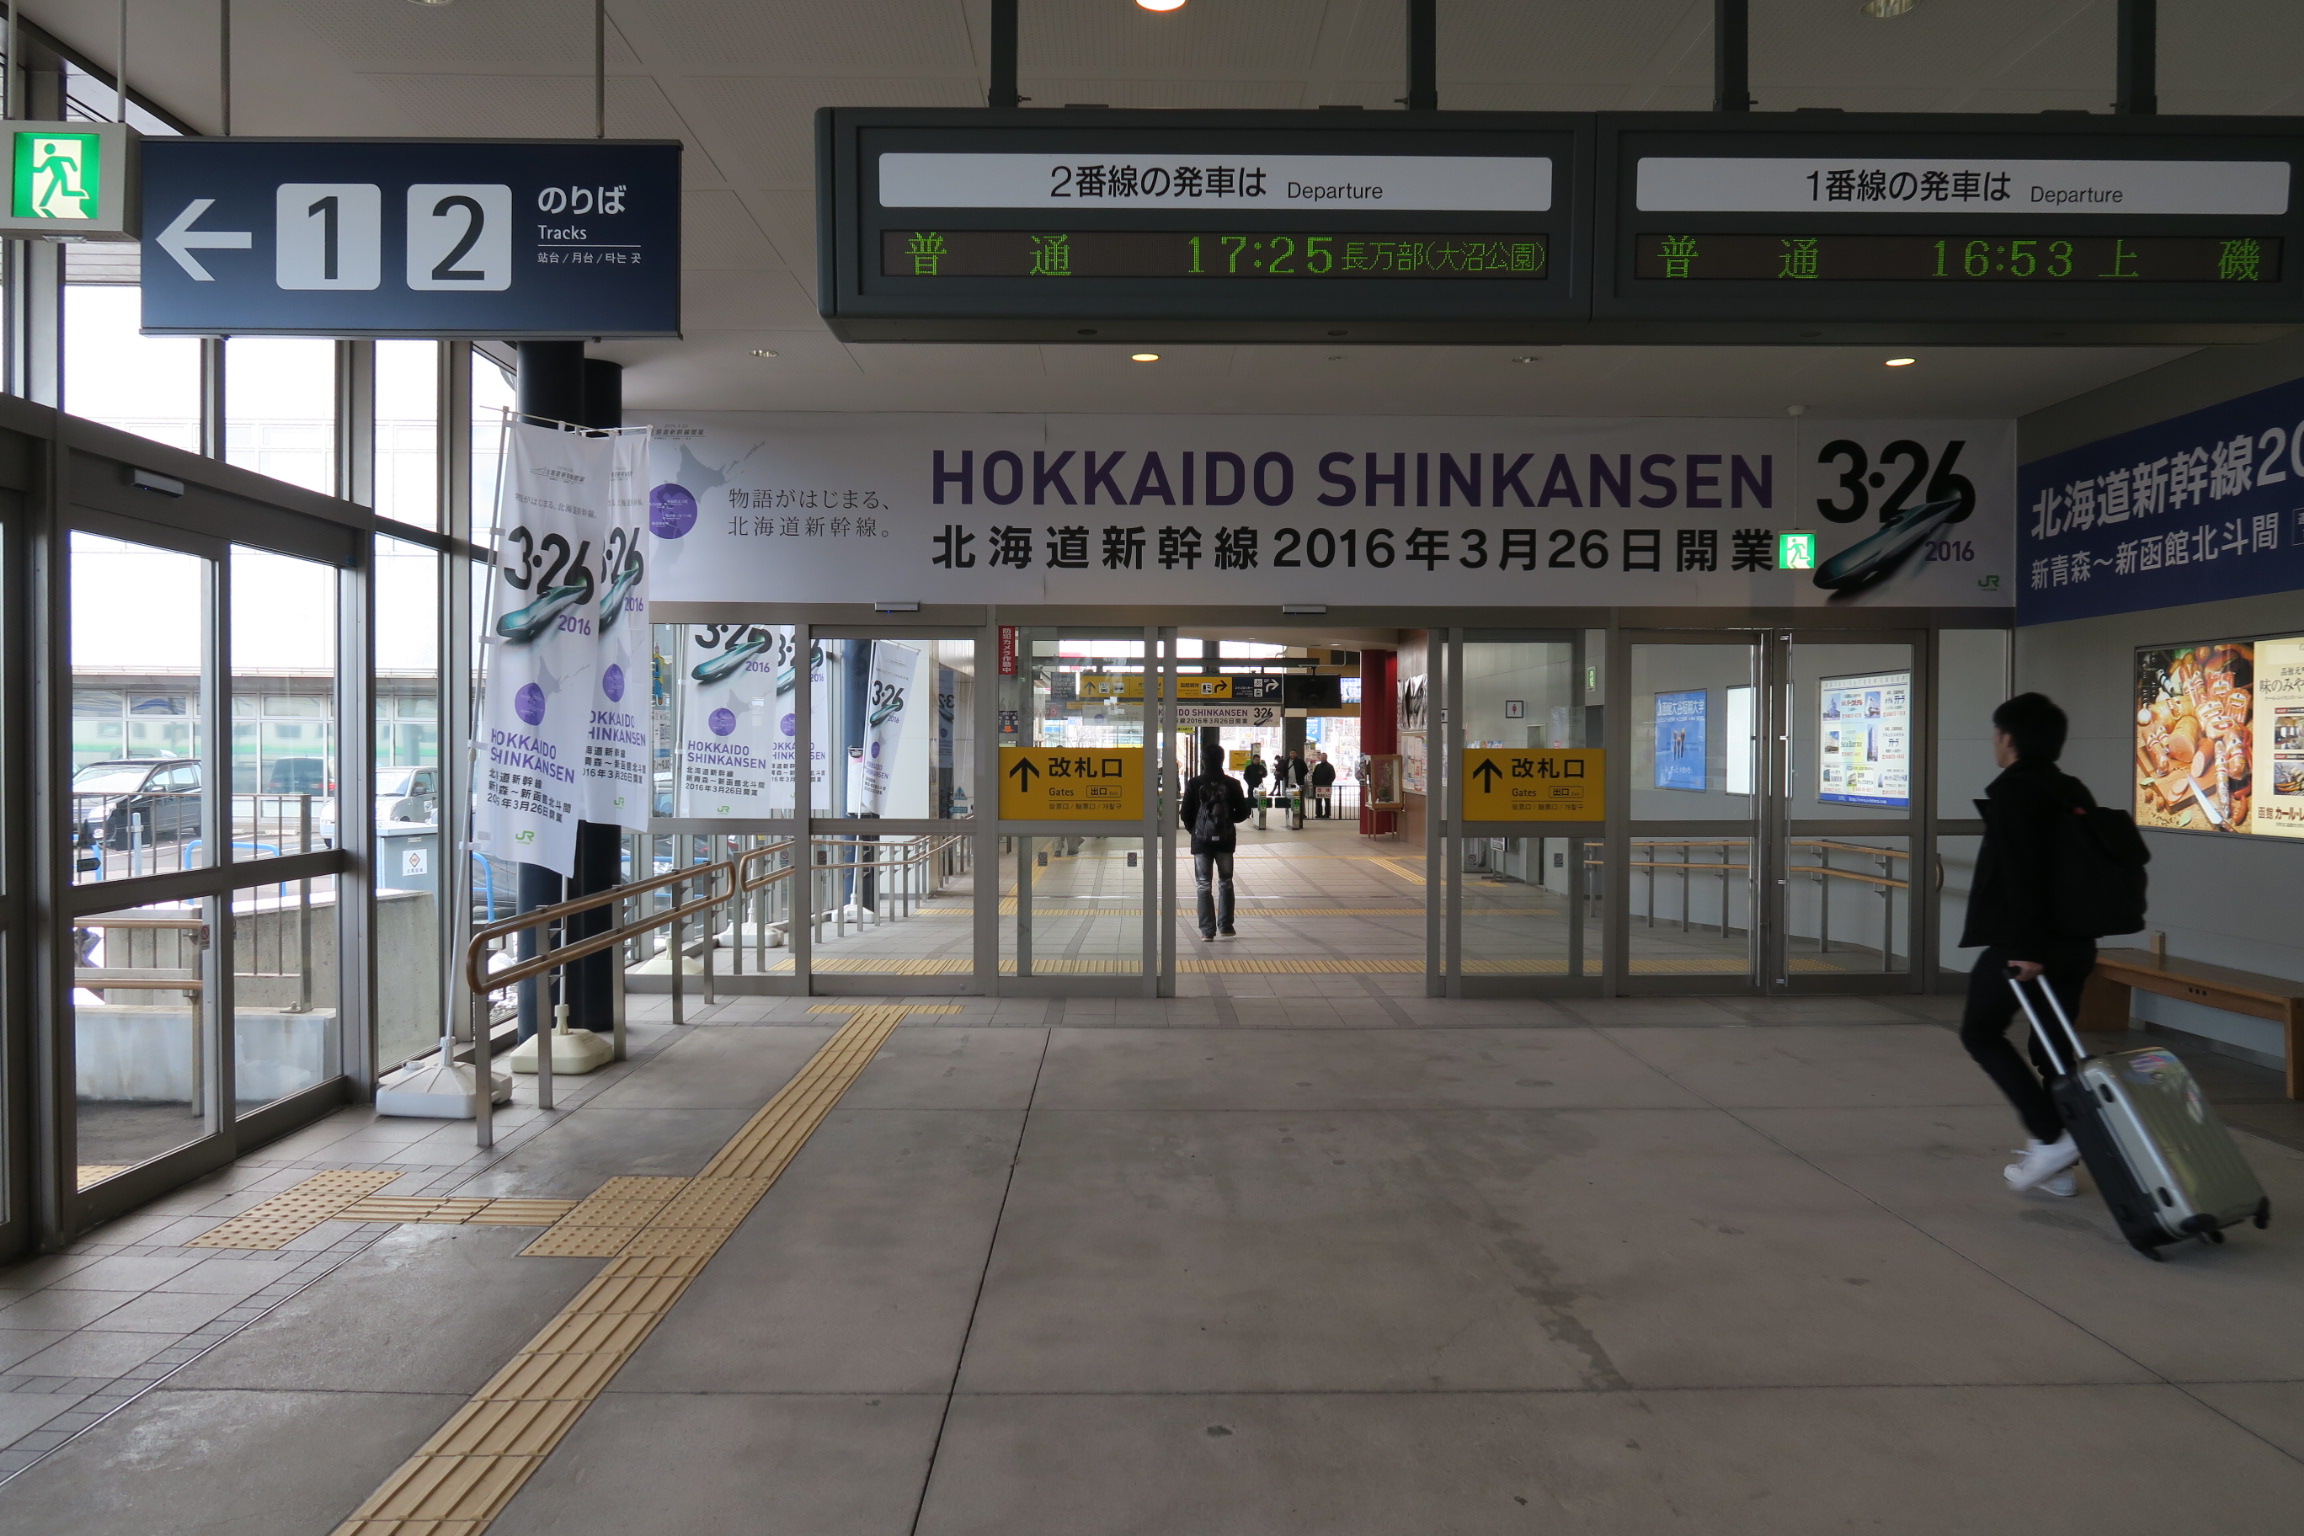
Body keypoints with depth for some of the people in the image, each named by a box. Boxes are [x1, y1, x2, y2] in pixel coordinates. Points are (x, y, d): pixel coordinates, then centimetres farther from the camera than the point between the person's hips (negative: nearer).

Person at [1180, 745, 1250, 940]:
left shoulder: (1194, 783, -7)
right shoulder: (1232, 784, -3)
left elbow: (1185, 814, -6)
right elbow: (1242, 813, 0)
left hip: (1202, 840, -1)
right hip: (1225, 840, 2)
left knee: (1204, 885, 4)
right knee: (1225, 882, 17)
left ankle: (1207, 930, 0)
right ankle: (1225, 926, 19)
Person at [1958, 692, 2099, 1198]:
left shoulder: (2012, 791, -12)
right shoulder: (2075, 793, 13)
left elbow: (2022, 873, -21)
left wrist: (2027, 945, -23)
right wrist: (2075, 930, 22)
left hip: (2022, 944, -8)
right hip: (2077, 942, 8)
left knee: (1981, 1032, 7)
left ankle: (2051, 1137, -5)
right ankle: (2057, 1167, 18)